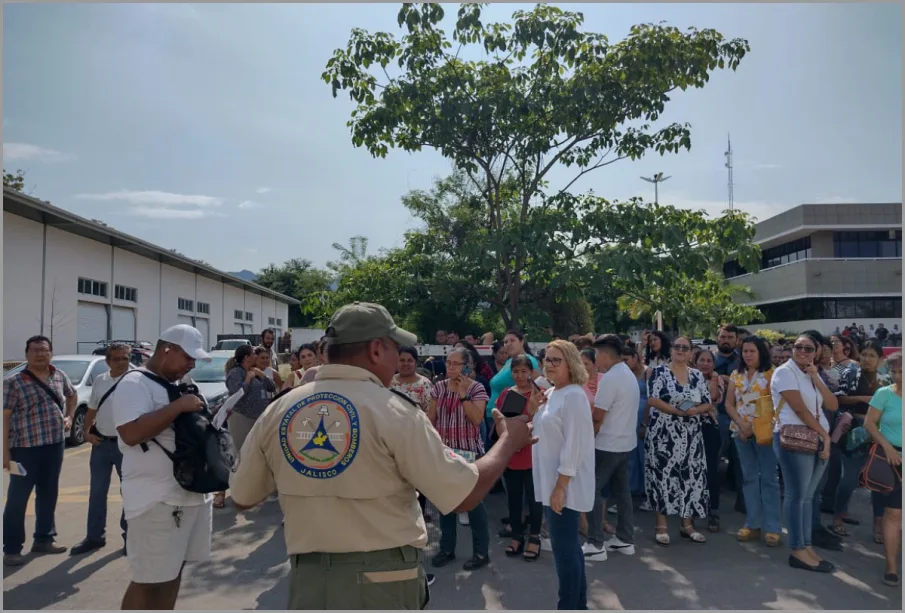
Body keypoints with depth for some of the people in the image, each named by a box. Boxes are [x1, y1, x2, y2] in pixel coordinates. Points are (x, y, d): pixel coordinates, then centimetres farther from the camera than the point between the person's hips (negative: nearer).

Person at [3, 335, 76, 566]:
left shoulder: (59, 376, 6)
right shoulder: (13, 382, -9)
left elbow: (72, 394, 26)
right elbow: (4, 417, -10)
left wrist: (69, 417, 11)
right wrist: (5, 451, -14)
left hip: (55, 445, 5)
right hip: (25, 448, -5)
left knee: (48, 494, 14)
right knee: (18, 498, 2)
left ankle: (44, 539, 28)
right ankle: (11, 549, 12)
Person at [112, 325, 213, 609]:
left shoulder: (180, 384, 15)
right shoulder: (135, 383, -12)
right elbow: (131, 433, -26)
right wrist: (178, 405, -23)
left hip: (193, 492, 9)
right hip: (157, 500, -9)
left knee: (173, 572, 18)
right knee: (149, 581, 1)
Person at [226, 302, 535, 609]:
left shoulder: (277, 411, -2)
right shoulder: (394, 411, -14)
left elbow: (242, 499, 10)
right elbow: (466, 496, -12)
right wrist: (509, 440, 4)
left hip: (309, 579, 3)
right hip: (386, 582, -3)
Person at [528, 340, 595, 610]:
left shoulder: (574, 396, -18)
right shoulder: (551, 393, 10)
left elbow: (574, 445, -21)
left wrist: (560, 487, -22)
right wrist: (532, 410, 0)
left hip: (564, 484, -9)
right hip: (550, 481, 9)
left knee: (564, 547, 0)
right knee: (568, 545, 18)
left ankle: (569, 606, 14)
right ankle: (578, 602, 31)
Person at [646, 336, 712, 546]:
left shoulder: (697, 375, 10)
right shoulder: (659, 372, -4)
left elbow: (708, 404, 9)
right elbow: (652, 400, -15)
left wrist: (694, 410, -13)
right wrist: (679, 411, -20)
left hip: (691, 436, 5)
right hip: (664, 435, -5)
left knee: (691, 477, 7)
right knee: (663, 476, -2)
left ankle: (687, 525, 20)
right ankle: (662, 526, 7)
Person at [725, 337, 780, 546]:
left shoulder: (770, 374, -4)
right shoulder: (735, 375, 10)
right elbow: (729, 404, 7)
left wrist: (754, 426, -15)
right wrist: (741, 425, -8)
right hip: (740, 432, 5)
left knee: (768, 478, -1)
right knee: (749, 477, 8)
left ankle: (772, 527, 4)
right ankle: (752, 524, 15)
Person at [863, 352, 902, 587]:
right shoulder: (884, 394, -3)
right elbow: (869, 423, -4)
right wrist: (887, 446, -13)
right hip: (893, 457, -3)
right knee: (893, 513, -2)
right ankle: (891, 567, 5)